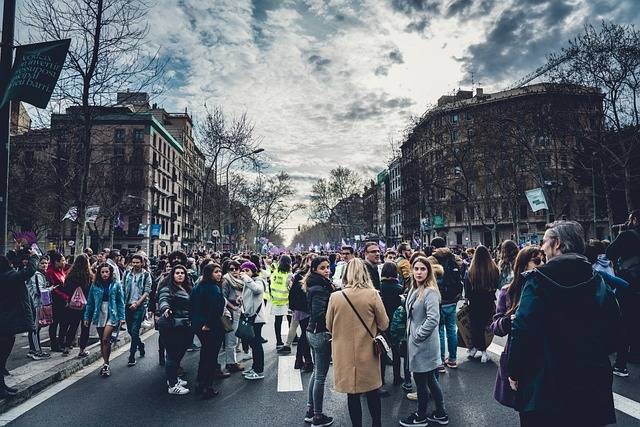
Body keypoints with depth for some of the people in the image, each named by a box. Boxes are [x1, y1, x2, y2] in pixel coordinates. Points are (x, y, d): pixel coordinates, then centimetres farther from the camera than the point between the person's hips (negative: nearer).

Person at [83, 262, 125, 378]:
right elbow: (90, 302, 9)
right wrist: (87, 317, 6)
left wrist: (122, 317, -5)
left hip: (112, 315, -3)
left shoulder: (116, 285, -2)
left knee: (105, 339, -14)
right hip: (99, 315, 3)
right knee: (102, 341, 11)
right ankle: (105, 364, 23)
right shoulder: (95, 285, 3)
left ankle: (106, 365, -2)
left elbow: (121, 302, -1)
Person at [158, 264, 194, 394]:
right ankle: (172, 386, 6)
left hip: (185, 326, 8)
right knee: (173, 355, -3)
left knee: (180, 353, 18)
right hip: (172, 326, -8)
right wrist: (165, 308, -48)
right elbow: (163, 300, -28)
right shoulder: (167, 288, -9)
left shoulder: (188, 289, 14)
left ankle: (173, 378, 35)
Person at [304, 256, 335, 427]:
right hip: (321, 334, -10)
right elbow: (320, 314, -26)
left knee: (316, 372, 20)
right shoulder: (320, 288, -20)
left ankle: (310, 411, 30)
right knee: (320, 376, 2)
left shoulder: (315, 285, 9)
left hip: (312, 332, 10)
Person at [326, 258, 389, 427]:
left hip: (345, 354, 0)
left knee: (352, 394, 15)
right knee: (373, 393, 19)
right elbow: (384, 324, -5)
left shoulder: (335, 297, -11)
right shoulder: (373, 295, -14)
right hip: (368, 353, 0)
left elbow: (329, 327, 1)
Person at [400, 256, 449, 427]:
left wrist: (418, 335, -18)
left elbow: (433, 319, -27)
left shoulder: (430, 292, -20)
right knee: (430, 379, 19)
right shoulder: (414, 290, 8)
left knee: (421, 380, 7)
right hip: (416, 342, 9)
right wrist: (410, 335, 12)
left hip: (424, 344, -9)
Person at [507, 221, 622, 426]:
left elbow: (522, 330, -19)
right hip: (593, 387, 5)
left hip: (545, 382, -4)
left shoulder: (539, 280, -15)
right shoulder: (599, 282, 0)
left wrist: (514, 372, -8)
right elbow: (612, 334, 6)